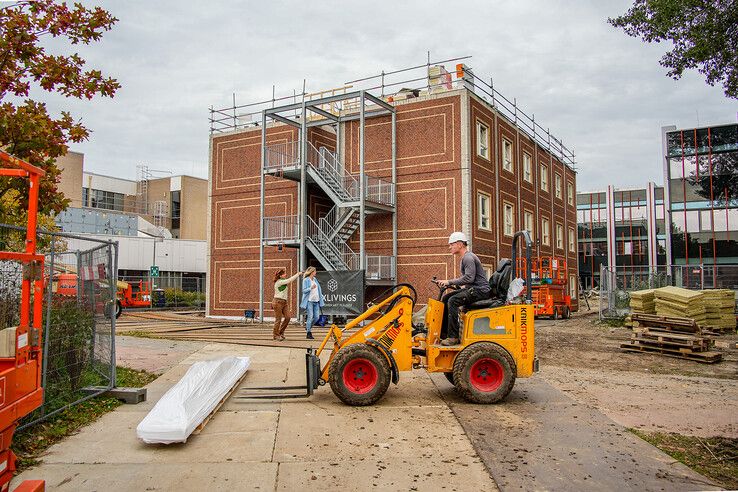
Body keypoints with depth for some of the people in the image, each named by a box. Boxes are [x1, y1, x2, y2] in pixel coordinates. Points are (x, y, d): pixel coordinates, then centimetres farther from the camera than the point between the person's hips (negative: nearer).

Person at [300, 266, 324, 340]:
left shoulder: (315, 279, 15)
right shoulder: (306, 280, -4)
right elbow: (304, 290, -8)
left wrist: (320, 299, 16)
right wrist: (311, 288, -25)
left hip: (316, 301, 6)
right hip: (309, 301, -6)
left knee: (316, 317, 2)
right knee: (310, 316, -8)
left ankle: (308, 325, 28)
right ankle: (309, 334, -1)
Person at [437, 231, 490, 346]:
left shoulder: (468, 258, -14)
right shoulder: (465, 258, 19)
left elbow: (469, 278, -26)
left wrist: (449, 282, -22)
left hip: (480, 290, -11)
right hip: (472, 289, 11)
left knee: (453, 301, -25)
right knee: (446, 298, 8)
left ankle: (453, 337, -23)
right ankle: (444, 332, 12)